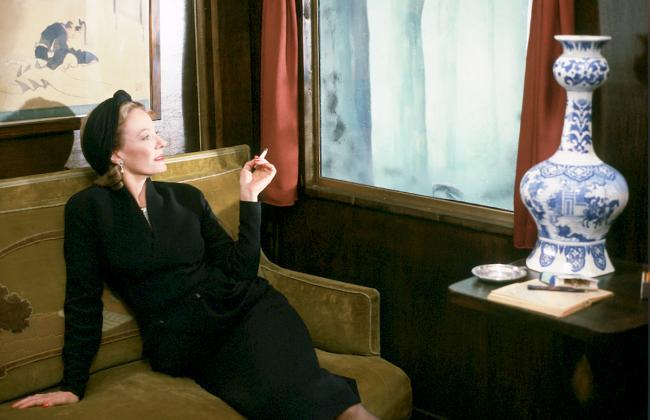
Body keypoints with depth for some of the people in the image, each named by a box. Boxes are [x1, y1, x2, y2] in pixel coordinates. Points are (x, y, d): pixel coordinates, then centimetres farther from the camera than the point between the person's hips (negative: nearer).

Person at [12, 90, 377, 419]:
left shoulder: (187, 197, 14)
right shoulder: (88, 209, 5)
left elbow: (242, 271, 8)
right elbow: (84, 300, 6)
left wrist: (250, 196, 4)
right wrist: (73, 386, 1)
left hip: (245, 310, 2)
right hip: (184, 343, -2)